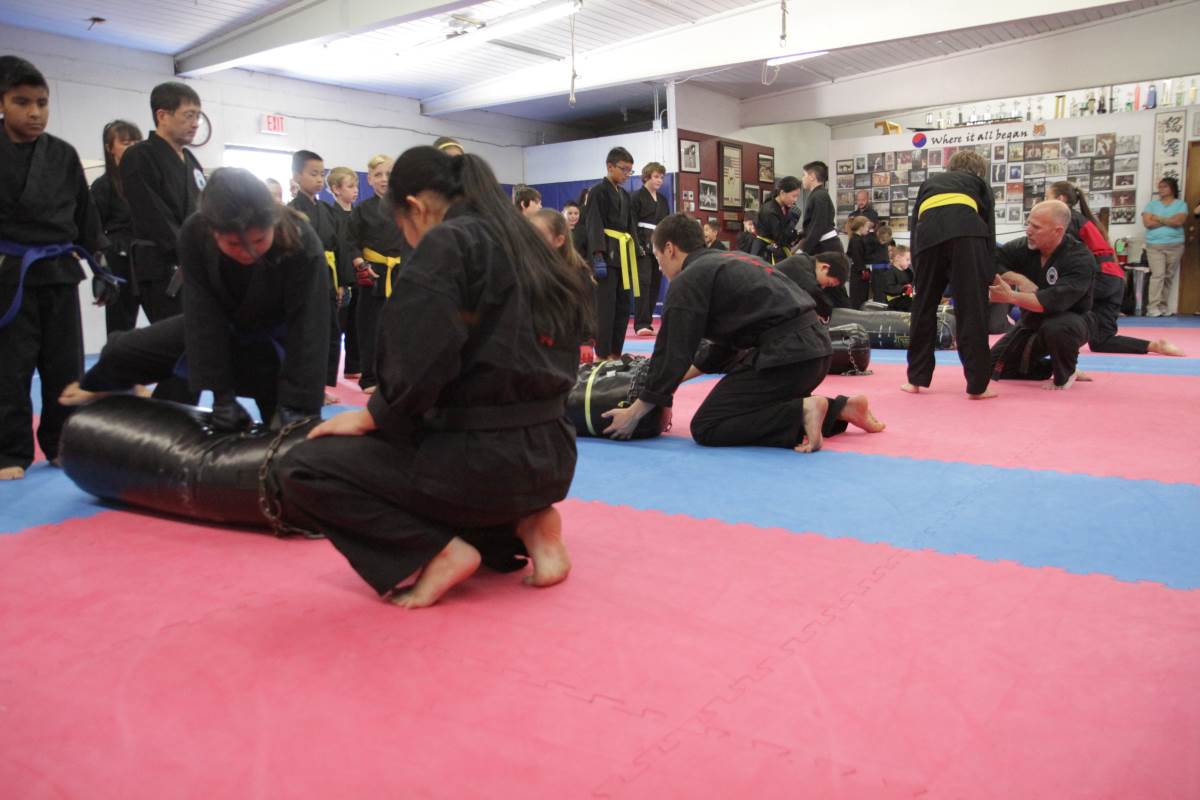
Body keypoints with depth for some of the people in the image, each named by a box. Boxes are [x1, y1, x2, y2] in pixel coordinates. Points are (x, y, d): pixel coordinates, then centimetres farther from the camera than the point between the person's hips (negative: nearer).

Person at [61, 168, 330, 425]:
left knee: (288, 431, -17)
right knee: (122, 352, 6)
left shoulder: (302, 243, -36)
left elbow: (308, 330, -35)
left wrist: (297, 407, -37)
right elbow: (204, 315, -25)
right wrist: (222, 394, -28)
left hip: (278, 338, -3)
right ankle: (96, 389, 42)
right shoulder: (195, 234, -27)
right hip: (223, 325, 3)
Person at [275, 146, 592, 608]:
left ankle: (440, 551, -4)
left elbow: (419, 365, -21)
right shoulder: (529, 247, 13)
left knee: (303, 470, 4)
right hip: (549, 457, 8)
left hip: (484, 459, -8)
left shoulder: (445, 243, -10)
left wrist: (370, 417, -4)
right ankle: (526, 524, 13)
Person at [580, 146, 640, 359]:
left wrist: (634, 256, 15)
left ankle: (615, 352, 16)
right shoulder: (598, 191, -6)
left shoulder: (625, 195, 17)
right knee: (606, 305, -8)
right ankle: (602, 354, -3)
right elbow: (594, 226, -14)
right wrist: (598, 255, -22)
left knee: (623, 306, 8)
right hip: (606, 254, -8)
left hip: (623, 255, 8)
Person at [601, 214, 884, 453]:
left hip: (786, 353, -9)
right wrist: (670, 380, 28)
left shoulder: (688, 281, -3)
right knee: (751, 407, 28)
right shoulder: (729, 263, 24)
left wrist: (634, 413, 4)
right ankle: (841, 409, 16)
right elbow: (725, 345, 27)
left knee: (707, 428, -2)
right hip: (814, 345, 9)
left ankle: (802, 412, -13)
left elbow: (674, 353, -5)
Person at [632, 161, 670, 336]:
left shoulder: (663, 200, 17)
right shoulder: (637, 197, -3)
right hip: (643, 245, -7)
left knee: (655, 284, 6)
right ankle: (641, 324, -14)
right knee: (643, 282, -14)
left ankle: (647, 321, 13)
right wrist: (637, 246, -17)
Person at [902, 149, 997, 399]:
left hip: (928, 234, 2)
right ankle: (977, 384, 0)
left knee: (924, 306, 15)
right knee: (972, 308, 1)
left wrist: (917, 264, 31)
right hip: (966, 232, -2)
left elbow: (914, 224, 31)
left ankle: (916, 379, 20)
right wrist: (988, 274, 27)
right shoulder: (979, 183, 32)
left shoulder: (929, 183, 39)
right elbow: (989, 228, 24)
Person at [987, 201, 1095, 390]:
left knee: (1056, 328, -42)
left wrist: (1011, 297, -48)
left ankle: (1066, 372, -9)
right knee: (995, 368, 4)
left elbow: (1054, 301, -39)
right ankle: (1054, 368, 24)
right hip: (1031, 323, 6)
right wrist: (1018, 279, -30)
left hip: (1069, 322, -6)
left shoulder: (1081, 259, -26)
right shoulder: (1024, 247, -12)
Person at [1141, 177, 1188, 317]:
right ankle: (1153, 307, -15)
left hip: (1175, 245, 1)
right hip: (1154, 245, -1)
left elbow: (1179, 221, -9)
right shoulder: (1152, 204, 10)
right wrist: (1170, 221, -1)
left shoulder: (1181, 204, 8)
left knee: (1169, 277, 4)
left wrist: (1159, 218, -3)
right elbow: (1147, 223, -4)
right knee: (1158, 275, -13)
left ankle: (1163, 306, 10)